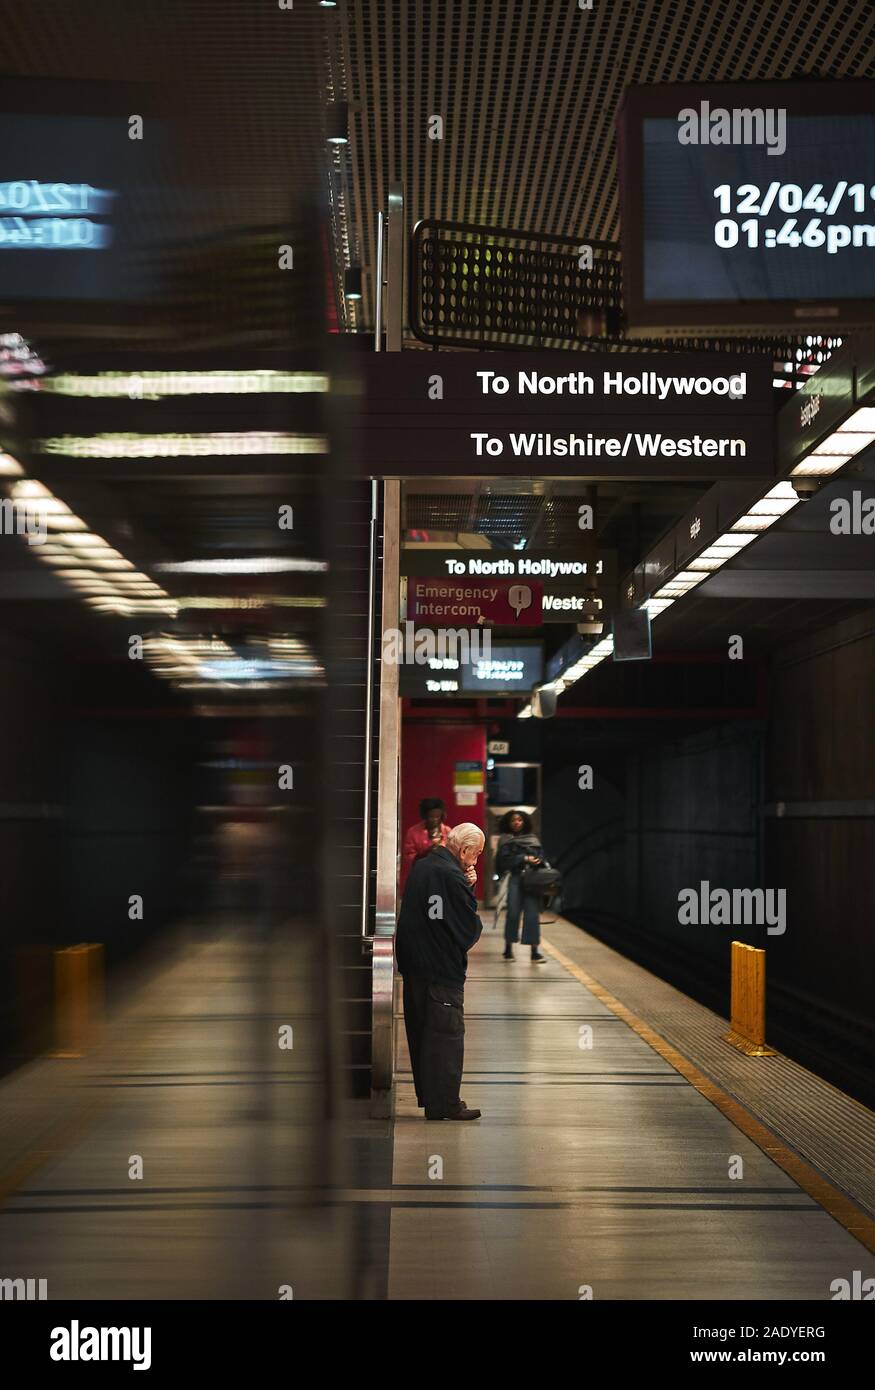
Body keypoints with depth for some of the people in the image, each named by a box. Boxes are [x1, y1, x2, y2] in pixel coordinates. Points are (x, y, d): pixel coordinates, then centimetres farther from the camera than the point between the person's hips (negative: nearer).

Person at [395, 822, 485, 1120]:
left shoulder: (421, 866, 10)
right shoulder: (452, 876, -20)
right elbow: (469, 929, -17)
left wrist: (467, 886, 2)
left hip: (414, 965, 9)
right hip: (442, 969, -9)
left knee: (422, 1033, 17)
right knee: (447, 1034, -2)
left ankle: (427, 1095, 27)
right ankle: (444, 1104, 2)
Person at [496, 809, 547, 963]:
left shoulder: (533, 839, 17)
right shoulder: (506, 840, 8)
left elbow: (541, 857, 13)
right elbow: (505, 859, -4)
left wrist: (538, 861, -9)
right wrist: (525, 858, -11)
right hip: (515, 878, -2)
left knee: (532, 914, -3)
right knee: (513, 912, -6)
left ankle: (534, 951, -2)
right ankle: (508, 948, 8)